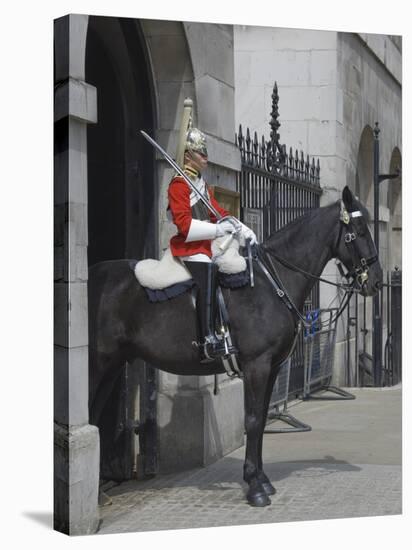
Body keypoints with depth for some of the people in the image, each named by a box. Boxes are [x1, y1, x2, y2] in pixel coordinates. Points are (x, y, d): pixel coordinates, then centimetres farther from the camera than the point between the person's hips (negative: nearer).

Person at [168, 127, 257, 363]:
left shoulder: (202, 184, 22)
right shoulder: (179, 184, -7)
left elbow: (219, 213, 19)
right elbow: (184, 223, -16)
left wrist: (244, 230, 5)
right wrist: (217, 229, -21)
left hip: (206, 245, 10)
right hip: (188, 246, -10)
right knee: (207, 272, -28)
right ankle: (208, 341, -35)